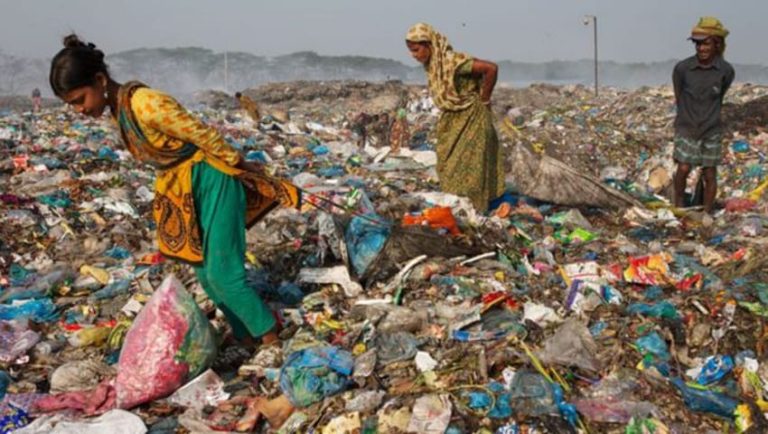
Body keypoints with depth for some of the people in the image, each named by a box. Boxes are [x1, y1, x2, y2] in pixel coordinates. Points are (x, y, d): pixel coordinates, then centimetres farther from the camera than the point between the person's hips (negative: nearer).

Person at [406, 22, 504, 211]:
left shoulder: (452, 61, -23)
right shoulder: (432, 65, 2)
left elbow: (491, 68, -26)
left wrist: (484, 100, -15)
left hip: (471, 121, -8)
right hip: (451, 122, 8)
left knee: (467, 173, -4)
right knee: (448, 171, 11)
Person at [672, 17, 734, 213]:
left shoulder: (726, 71, -10)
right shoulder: (682, 68, -13)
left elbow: (719, 97, 9)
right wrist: (687, 117, 11)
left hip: (712, 130, 1)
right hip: (686, 128, -1)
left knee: (709, 174, 7)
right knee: (683, 169, -11)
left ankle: (707, 214, 22)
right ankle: (678, 207, 13)